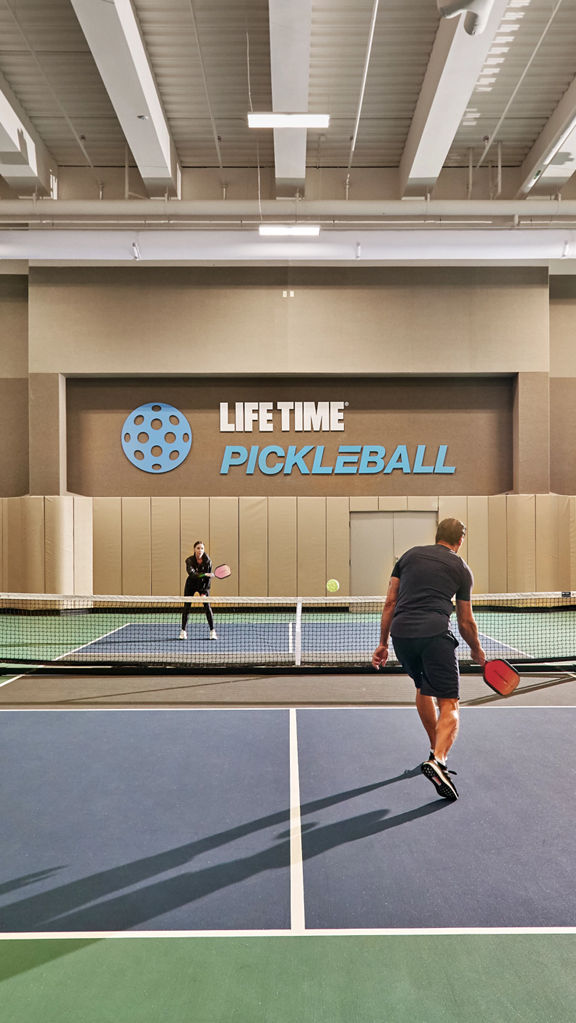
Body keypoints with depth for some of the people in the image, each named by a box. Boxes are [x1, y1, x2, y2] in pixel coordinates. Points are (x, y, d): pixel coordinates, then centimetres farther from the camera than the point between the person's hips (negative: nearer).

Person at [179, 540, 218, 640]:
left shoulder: (207, 561, -16)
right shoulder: (189, 560, -20)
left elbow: (209, 579, -12)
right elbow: (191, 573, -37)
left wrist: (204, 592, -17)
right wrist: (205, 574, -51)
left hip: (203, 585, 0)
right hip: (191, 585, 0)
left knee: (207, 607, -10)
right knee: (186, 607, -3)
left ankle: (212, 631, -3)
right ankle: (183, 631, 7)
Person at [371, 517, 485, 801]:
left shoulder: (410, 555, 19)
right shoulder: (461, 568, 14)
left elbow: (390, 602, 14)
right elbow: (466, 621, 18)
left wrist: (383, 643, 18)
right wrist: (477, 651, 35)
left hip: (401, 632, 4)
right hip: (435, 634, -4)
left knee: (423, 688, 27)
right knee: (449, 704, 0)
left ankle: (436, 749, 38)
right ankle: (438, 759, -23)